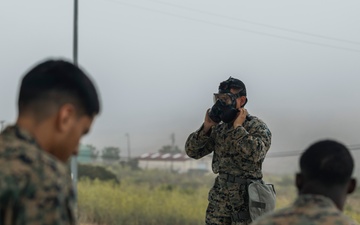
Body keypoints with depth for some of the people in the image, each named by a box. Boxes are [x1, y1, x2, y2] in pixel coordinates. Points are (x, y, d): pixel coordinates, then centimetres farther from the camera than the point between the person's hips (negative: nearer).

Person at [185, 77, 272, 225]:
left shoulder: (258, 127, -6)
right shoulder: (219, 128, 10)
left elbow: (255, 153, -25)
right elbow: (192, 151, 9)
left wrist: (238, 128, -16)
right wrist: (206, 127, -4)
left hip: (246, 200, -5)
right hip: (219, 198, 5)